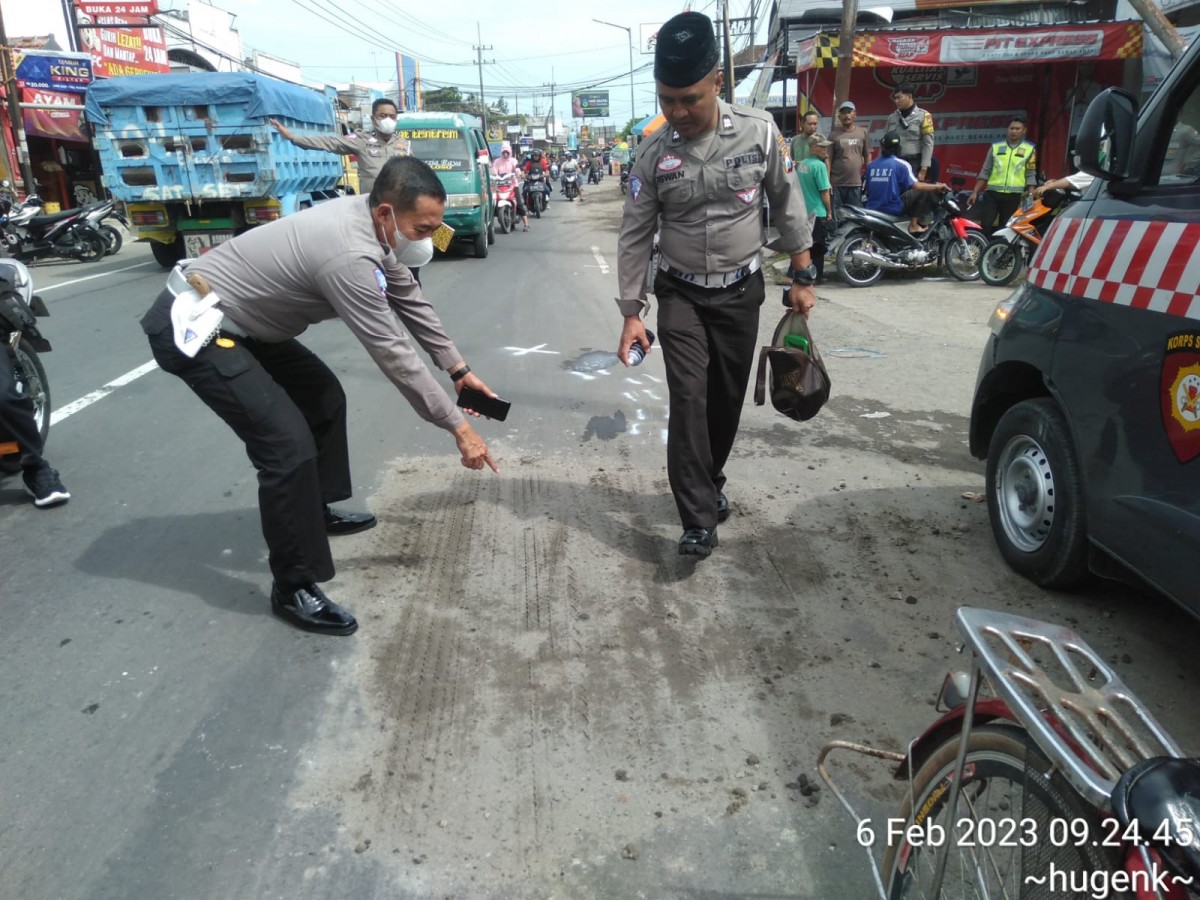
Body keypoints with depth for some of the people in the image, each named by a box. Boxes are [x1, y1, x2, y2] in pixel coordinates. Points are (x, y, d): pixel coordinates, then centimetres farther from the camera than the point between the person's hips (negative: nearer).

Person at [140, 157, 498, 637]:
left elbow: (410, 300, 12)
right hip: (192, 328, -10)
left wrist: (458, 368, 13)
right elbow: (395, 355, -26)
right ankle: (294, 587, -3)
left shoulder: (370, 223, 0)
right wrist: (457, 426, -18)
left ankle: (316, 512, 35)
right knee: (289, 446, -17)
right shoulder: (350, 256, -30)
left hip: (232, 320, 10)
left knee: (323, 397, 19)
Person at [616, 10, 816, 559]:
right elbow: (635, 237, -4)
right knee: (689, 400, -11)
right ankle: (700, 519, -6)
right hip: (681, 293, -1)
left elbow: (788, 206, 1)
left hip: (741, 292, 1)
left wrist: (802, 277, 2)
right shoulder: (652, 154, -9)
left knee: (727, 400, 9)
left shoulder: (759, 132, -9)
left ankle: (710, 483, 33)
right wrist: (631, 314, -6)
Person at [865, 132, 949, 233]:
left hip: (872, 211, 5)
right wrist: (937, 186, 1)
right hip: (894, 209, -5)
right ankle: (914, 224, 4)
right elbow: (915, 185, -12)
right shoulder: (901, 164, -7)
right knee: (923, 191, 6)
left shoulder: (871, 165, 7)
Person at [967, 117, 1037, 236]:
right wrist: (975, 192, 3)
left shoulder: (1030, 149, 6)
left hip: (1014, 196, -1)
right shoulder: (996, 146, 9)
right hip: (992, 194, 1)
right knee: (984, 226, -10)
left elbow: (1031, 176, 5)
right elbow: (985, 172, 10)